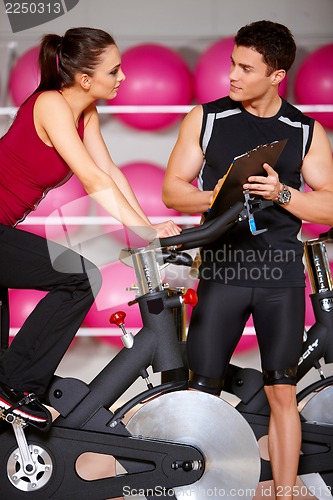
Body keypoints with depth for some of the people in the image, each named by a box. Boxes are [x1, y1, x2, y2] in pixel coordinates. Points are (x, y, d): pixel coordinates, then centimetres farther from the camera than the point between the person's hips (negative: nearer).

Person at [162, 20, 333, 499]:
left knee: (282, 393, 2)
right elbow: (172, 190, 4)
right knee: (201, 389, -2)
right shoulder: (206, 119, 5)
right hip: (221, 269, 0)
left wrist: (282, 193, -15)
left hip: (281, 277, 0)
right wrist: (215, 197, -15)